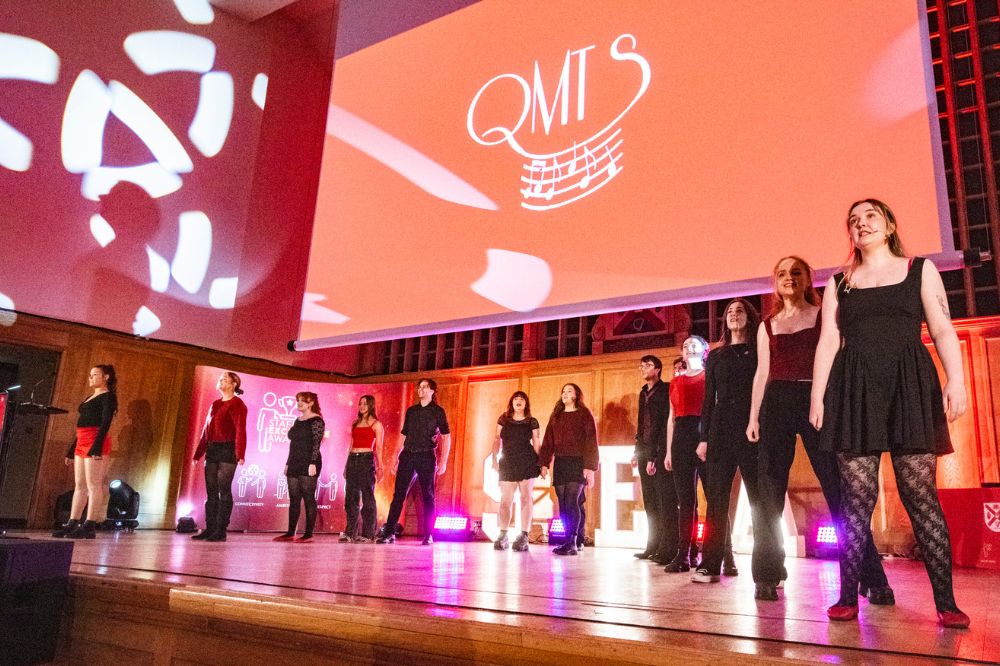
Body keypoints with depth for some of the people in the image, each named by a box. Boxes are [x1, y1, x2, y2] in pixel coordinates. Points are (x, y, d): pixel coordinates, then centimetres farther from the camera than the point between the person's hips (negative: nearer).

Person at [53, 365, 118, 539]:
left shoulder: (107, 396, -4)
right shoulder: (90, 398, 23)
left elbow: (105, 423, -15)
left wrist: (97, 447, -25)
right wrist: (71, 450, 20)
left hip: (95, 442, -9)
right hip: (82, 443, 9)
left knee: (93, 484, -10)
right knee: (79, 485, 8)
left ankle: (89, 526, -11)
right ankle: (72, 524, 10)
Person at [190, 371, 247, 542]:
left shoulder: (237, 404, -6)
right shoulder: (215, 404, 18)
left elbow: (240, 430, -15)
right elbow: (206, 430, 20)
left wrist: (240, 454, -24)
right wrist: (198, 453, 18)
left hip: (227, 451, -8)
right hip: (212, 451, 8)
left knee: (224, 491, -5)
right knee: (211, 491, 8)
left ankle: (221, 531, 0)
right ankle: (210, 529, 13)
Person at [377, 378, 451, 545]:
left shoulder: (438, 411, 4)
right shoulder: (411, 411, 16)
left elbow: (446, 437, 0)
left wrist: (443, 461, -9)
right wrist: (398, 458, 13)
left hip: (426, 457, -4)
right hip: (407, 456, 4)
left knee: (428, 497, 0)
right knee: (398, 494, 0)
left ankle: (428, 535, 4)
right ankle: (389, 532, 3)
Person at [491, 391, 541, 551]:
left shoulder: (532, 422, 7)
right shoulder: (504, 419, 10)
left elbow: (536, 443, 8)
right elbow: (497, 439, 10)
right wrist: (494, 458, 0)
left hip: (528, 463, -1)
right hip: (507, 463, 1)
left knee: (526, 497, -5)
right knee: (505, 500, 0)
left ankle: (523, 537, -3)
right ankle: (503, 536, 3)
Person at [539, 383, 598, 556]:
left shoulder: (584, 415, 2)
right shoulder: (556, 416, 17)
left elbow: (591, 441, -5)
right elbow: (548, 441, 12)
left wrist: (589, 467, -13)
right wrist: (544, 463, 3)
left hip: (577, 463, -5)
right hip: (559, 463, 5)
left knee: (572, 501, -14)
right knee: (563, 504, 2)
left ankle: (571, 543, -14)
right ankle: (570, 542, 8)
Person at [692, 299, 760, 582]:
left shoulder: (759, 352, 9)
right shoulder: (715, 356, 16)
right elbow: (709, 398, 14)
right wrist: (704, 437, 7)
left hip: (752, 429, -2)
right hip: (721, 429, 3)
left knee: (758, 497, -4)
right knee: (717, 497, 0)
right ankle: (711, 563, 2)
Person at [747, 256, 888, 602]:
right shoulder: (767, 326, 16)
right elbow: (762, 373, 14)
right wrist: (754, 416, 7)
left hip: (818, 400, -2)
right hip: (777, 402, 2)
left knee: (838, 486, -8)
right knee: (770, 490, 0)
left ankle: (871, 577, 0)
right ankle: (767, 576, 7)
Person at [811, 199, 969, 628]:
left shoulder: (920, 269, 13)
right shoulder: (839, 283, 17)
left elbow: (943, 330, 5)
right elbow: (829, 341, 10)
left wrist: (956, 381, -10)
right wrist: (817, 396, 1)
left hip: (910, 387, -1)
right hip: (854, 392, 1)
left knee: (921, 495, -5)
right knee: (857, 497, -2)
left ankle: (946, 602, 1)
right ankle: (848, 597, 2)